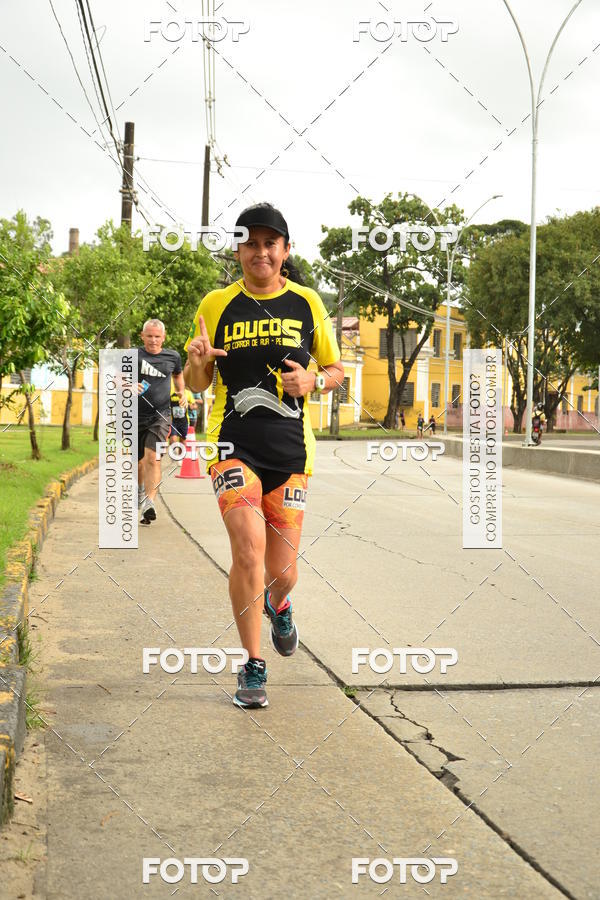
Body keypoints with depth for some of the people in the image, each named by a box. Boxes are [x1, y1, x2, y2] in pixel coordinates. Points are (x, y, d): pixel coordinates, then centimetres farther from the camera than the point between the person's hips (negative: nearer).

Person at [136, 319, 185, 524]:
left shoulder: (172, 357, 6)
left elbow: (178, 374, 27)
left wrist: (182, 392, 12)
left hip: (160, 416, -1)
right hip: (136, 416, 1)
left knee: (152, 457, -20)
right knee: (138, 461, 16)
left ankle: (149, 503, -27)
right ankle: (140, 489, 47)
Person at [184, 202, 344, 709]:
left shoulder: (307, 303, 6)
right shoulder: (216, 305, 4)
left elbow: (336, 370, 15)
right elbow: (197, 384, 11)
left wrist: (314, 381, -8)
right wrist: (196, 360, -12)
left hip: (290, 449, 1)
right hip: (233, 443, -1)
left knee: (281, 569, 5)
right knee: (248, 548, -20)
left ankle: (278, 605, 44)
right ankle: (253, 667, -2)